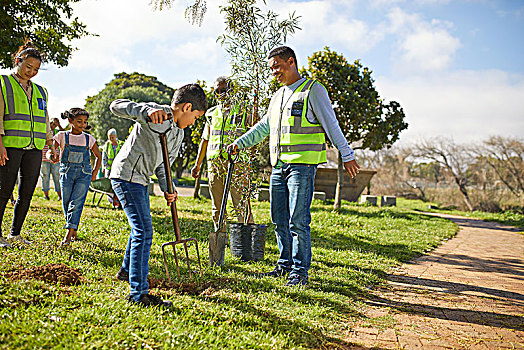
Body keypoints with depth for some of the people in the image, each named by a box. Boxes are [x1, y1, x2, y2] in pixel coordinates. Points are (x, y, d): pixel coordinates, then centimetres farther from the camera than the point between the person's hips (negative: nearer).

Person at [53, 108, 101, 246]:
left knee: (76, 203, -11)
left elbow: (98, 156, 18)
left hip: (84, 174, -1)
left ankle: (68, 235, -15)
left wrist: (95, 172, 10)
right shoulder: (62, 136, 4)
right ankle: (74, 231, 19)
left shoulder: (89, 139, 7)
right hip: (66, 172, 1)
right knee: (66, 203, 1)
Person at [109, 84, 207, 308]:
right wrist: (148, 111, -40)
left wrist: (166, 189, 2)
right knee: (144, 232, -14)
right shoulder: (156, 115, -16)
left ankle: (127, 271, 48)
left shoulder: (179, 133, 10)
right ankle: (139, 294, -11)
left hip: (140, 180, 10)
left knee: (141, 228, 25)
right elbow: (116, 106, -25)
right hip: (126, 177, -10)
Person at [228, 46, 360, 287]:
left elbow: (331, 125, -5)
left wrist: (347, 155, -7)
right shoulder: (279, 95, 20)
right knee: (279, 220, 10)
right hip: (278, 165, 8)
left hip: (302, 165, -7)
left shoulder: (313, 90, -2)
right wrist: (239, 143, 22)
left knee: (298, 221, -8)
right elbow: (263, 127, 27)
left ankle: (300, 271, 0)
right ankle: (285, 265, 22)